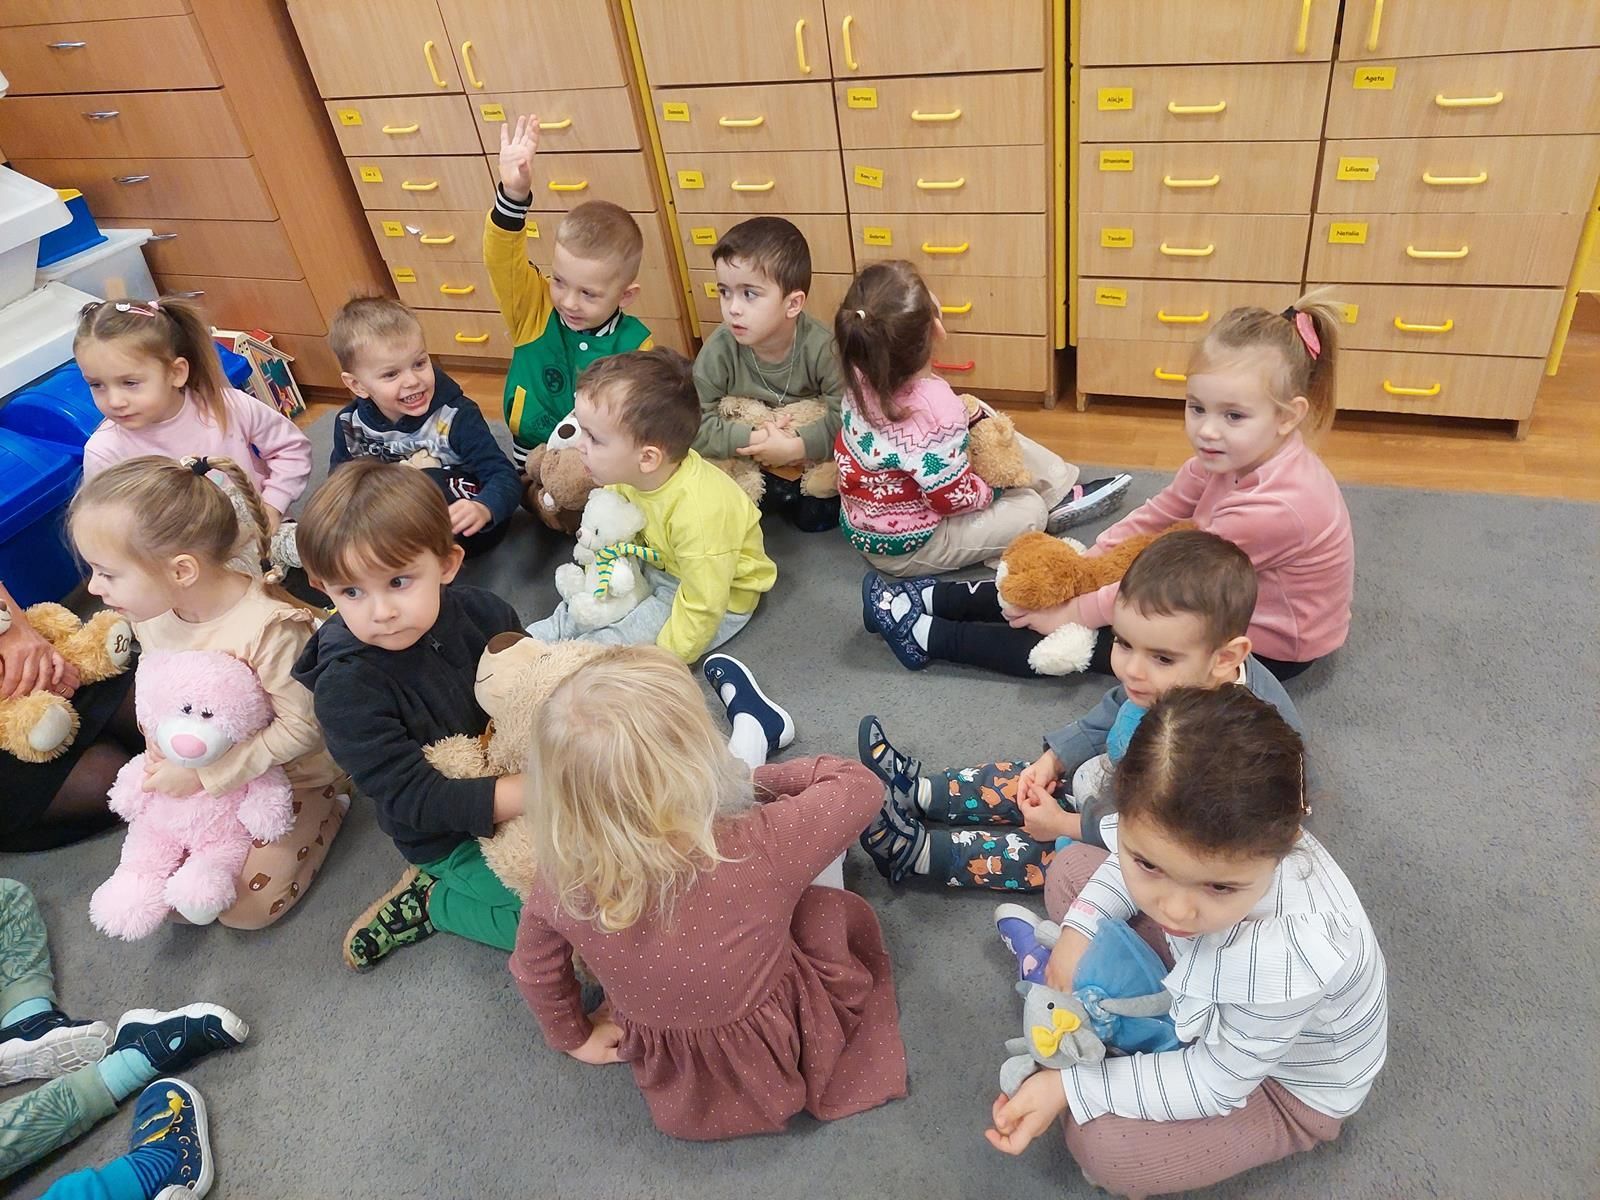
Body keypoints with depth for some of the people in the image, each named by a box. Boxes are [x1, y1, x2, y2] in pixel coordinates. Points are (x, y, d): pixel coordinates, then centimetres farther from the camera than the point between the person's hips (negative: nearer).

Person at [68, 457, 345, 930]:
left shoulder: (267, 627, -33)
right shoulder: (148, 609, -11)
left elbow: (301, 726, -26)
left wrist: (206, 775, -24)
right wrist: (161, 754, -10)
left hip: (290, 778, -6)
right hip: (199, 773, 7)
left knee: (246, 906, -7)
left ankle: (326, 809, 10)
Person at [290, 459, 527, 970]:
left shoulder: (481, 612, -13)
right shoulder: (346, 688, -26)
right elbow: (411, 797, -29)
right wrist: (530, 793, -39)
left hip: (515, 778, 5)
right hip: (451, 838, -5)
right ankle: (431, 900, 4)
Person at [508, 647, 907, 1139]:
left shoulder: (564, 884, -26)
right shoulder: (760, 849, -38)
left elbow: (534, 971, -5)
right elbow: (857, 784, -19)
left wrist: (575, 1036, 15)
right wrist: (765, 779, -6)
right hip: (780, 1061, -3)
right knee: (837, 908, 20)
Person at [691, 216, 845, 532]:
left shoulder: (821, 346, -24)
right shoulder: (719, 351, -21)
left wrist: (795, 446, -37)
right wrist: (756, 438, -34)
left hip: (812, 455, -2)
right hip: (745, 462, 2)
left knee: (815, 518, -16)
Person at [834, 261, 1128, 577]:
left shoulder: (862, 377, -13)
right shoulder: (938, 409, -36)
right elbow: (955, 499, -24)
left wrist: (964, 415, -2)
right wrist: (991, 489, -4)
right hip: (904, 548, -8)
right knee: (1030, 510, 3)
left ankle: (1061, 491, 26)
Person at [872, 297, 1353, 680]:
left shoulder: (1273, 507, -37)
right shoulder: (1237, 453, -11)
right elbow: (1158, 514, -2)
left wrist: (1074, 612, -20)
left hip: (1267, 647, -8)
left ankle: (934, 638, -4)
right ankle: (942, 600, 7)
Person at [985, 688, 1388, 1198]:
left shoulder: (1286, 956, -48)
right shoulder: (1185, 827, -34)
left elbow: (1217, 1081, -28)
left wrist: (1068, 1088, -27)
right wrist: (1081, 926, -17)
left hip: (1287, 1086, -4)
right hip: (1205, 982, 5)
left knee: (1101, 1146, -19)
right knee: (1070, 870, -1)